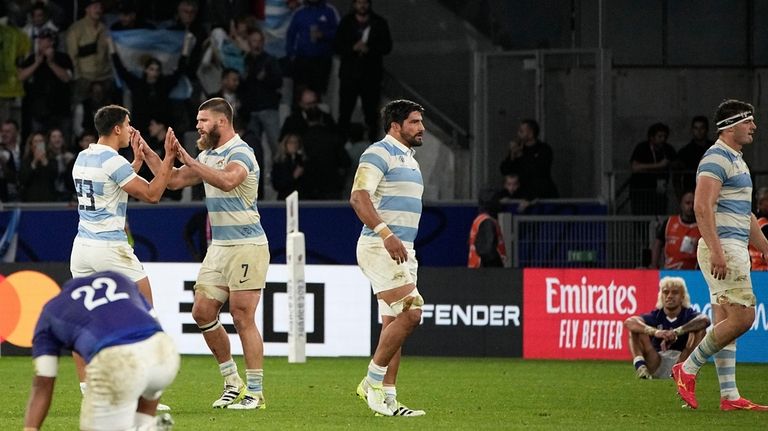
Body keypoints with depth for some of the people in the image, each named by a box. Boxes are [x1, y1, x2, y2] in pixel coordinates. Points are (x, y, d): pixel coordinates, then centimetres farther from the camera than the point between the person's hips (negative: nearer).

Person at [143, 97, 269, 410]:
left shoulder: (240, 153, -14)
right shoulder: (208, 155, 14)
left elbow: (227, 180, -35)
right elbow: (174, 180, 19)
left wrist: (189, 161, -32)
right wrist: (146, 153, 11)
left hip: (246, 247, -9)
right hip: (219, 246, 9)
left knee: (243, 318, -9)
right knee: (202, 312, 4)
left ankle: (255, 392, -4)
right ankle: (232, 382, 16)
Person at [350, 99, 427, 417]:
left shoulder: (408, 159, 21)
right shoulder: (379, 154, -9)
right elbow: (359, 197, -21)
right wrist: (385, 233, -31)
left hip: (402, 250, 10)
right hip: (379, 247, -10)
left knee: (394, 324, 6)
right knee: (410, 313, -17)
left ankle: (386, 398, 7)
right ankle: (372, 382, -7)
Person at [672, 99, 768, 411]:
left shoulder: (735, 160, 21)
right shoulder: (716, 158, -11)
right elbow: (703, 207, -22)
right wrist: (716, 250, -28)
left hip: (735, 250, 10)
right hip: (722, 249, -10)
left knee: (725, 323, 7)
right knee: (742, 317, -14)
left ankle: (729, 396, 6)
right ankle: (688, 369, -5)